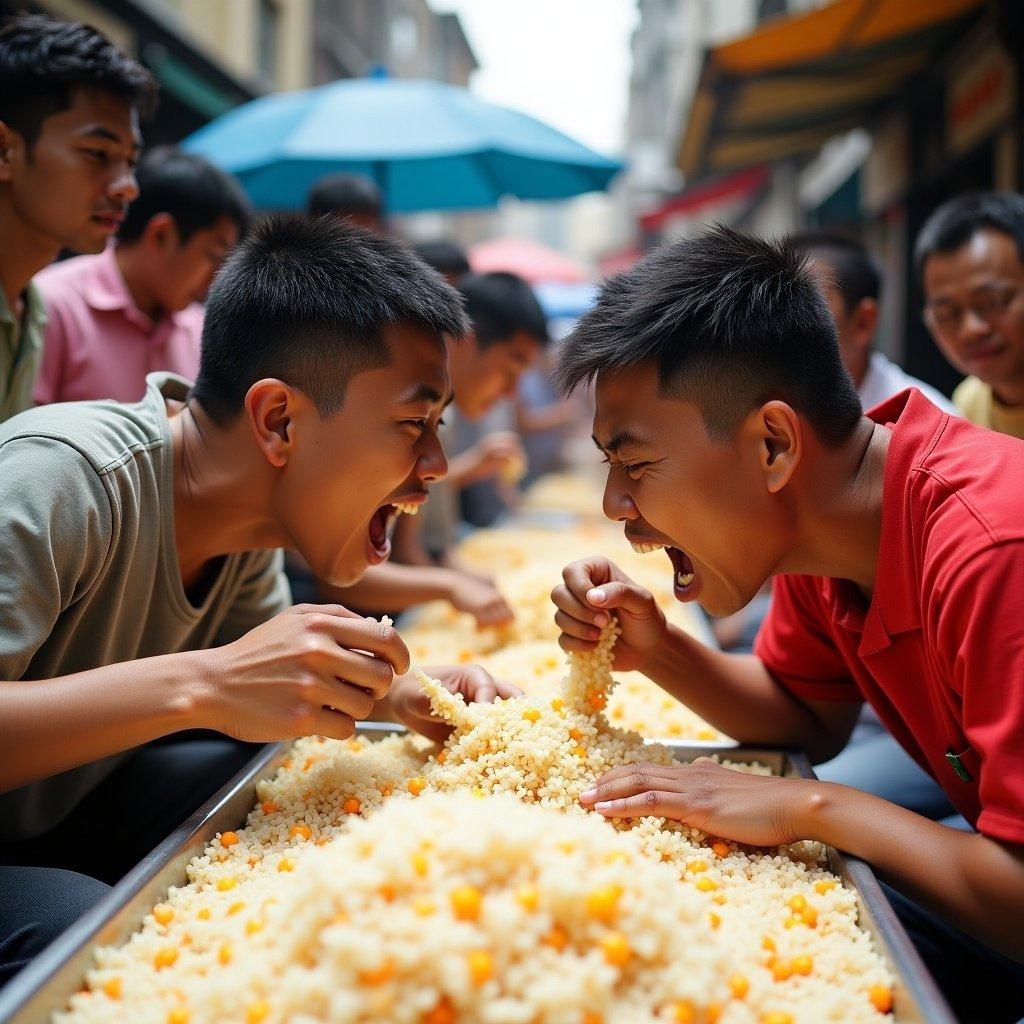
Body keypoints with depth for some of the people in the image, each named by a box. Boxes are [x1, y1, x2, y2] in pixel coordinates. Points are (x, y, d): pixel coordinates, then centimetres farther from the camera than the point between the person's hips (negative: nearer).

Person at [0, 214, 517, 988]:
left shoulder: (256, 512, -5)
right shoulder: (63, 481, -31)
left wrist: (407, 694, -9)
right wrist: (202, 685, -43)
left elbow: (281, 659, 11)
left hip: (72, 801, 7)